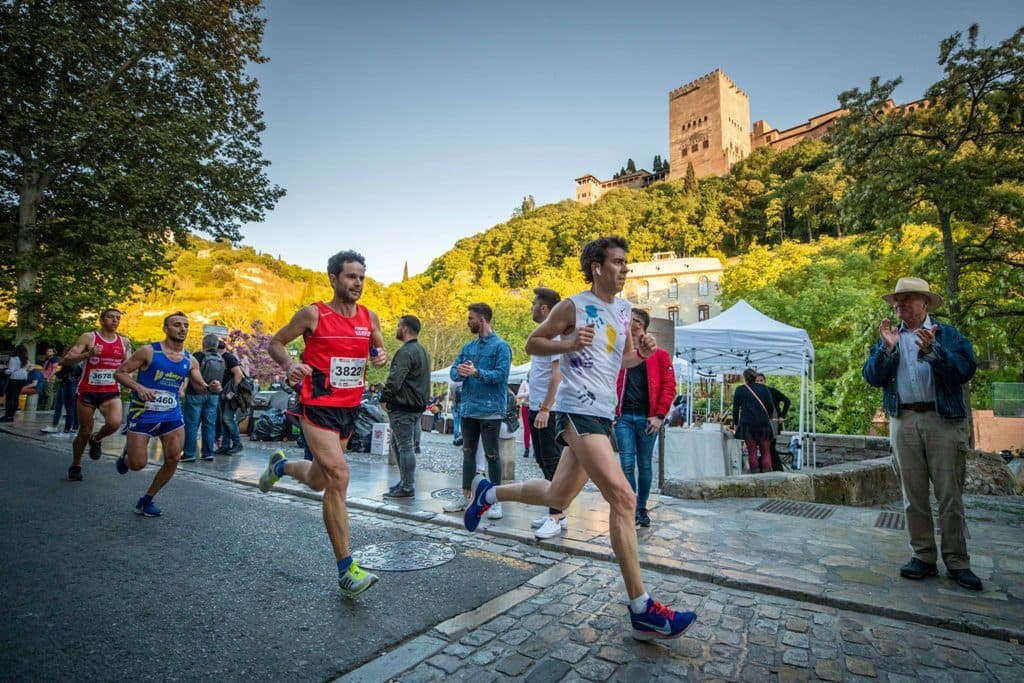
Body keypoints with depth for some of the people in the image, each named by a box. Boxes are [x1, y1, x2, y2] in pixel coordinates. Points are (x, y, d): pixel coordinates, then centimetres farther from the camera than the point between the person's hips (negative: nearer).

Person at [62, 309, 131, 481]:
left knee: (115, 423, -24)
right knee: (85, 432, 7)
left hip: (111, 392, 2)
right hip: (87, 391, -2)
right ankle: (75, 466, 32)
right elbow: (65, 360, -11)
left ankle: (96, 440, 10)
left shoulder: (124, 342, 6)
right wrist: (88, 354, -27)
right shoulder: (88, 337, -5)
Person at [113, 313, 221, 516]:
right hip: (143, 413, -4)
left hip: (173, 415, 4)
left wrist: (210, 387, -16)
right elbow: (120, 373, -4)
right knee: (137, 464, -3)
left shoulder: (190, 360, 4)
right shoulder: (148, 351, -8)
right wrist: (138, 387, -22)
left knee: (173, 460, -1)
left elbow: (199, 386, 7)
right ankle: (126, 455, 35)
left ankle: (147, 500, 20)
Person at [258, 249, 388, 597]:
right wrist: (289, 364, -19)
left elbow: (379, 349, 17)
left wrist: (381, 356, -7)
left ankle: (280, 466, 55)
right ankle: (346, 569, -6)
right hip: (319, 407, -6)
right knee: (338, 477, -17)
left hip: (351, 408, 6)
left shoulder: (370, 317, 4)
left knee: (318, 481, 20)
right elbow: (275, 343, 1)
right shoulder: (313, 314, -9)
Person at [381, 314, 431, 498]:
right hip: (416, 405, 10)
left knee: (404, 446, -4)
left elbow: (394, 379, -23)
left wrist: (384, 398, -7)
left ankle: (407, 488, 2)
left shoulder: (405, 352, -17)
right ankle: (405, 482, 25)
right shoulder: (422, 351, 16)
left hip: (403, 407, -10)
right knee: (397, 444, 19)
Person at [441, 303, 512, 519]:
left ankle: (495, 500, 12)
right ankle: (465, 496, 26)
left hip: (490, 410, -6)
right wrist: (460, 372, -15)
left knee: (492, 455, 1)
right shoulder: (468, 346, 13)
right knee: (468, 453, 14)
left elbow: (501, 374, -17)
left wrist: (477, 373, -28)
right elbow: (454, 371, 8)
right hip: (468, 409, 7)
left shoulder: (500, 346, -7)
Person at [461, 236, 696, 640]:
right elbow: (532, 344, 0)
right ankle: (641, 610, -9)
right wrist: (569, 343, -17)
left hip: (603, 413, 9)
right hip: (578, 409, -9)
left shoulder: (623, 310, 17)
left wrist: (642, 353, 4)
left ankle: (488, 493, 38)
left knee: (558, 497, 16)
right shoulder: (574, 306, -5)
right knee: (622, 496, -17)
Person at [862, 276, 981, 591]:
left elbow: (966, 370, -8)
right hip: (903, 421, 2)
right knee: (913, 494, 6)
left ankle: (957, 562, 12)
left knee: (950, 494, 1)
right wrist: (887, 348, -11)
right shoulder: (888, 337, 13)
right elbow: (872, 377, 2)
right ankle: (923, 557, 15)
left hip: (942, 420, -2)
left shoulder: (948, 334, 7)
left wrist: (933, 351, -20)